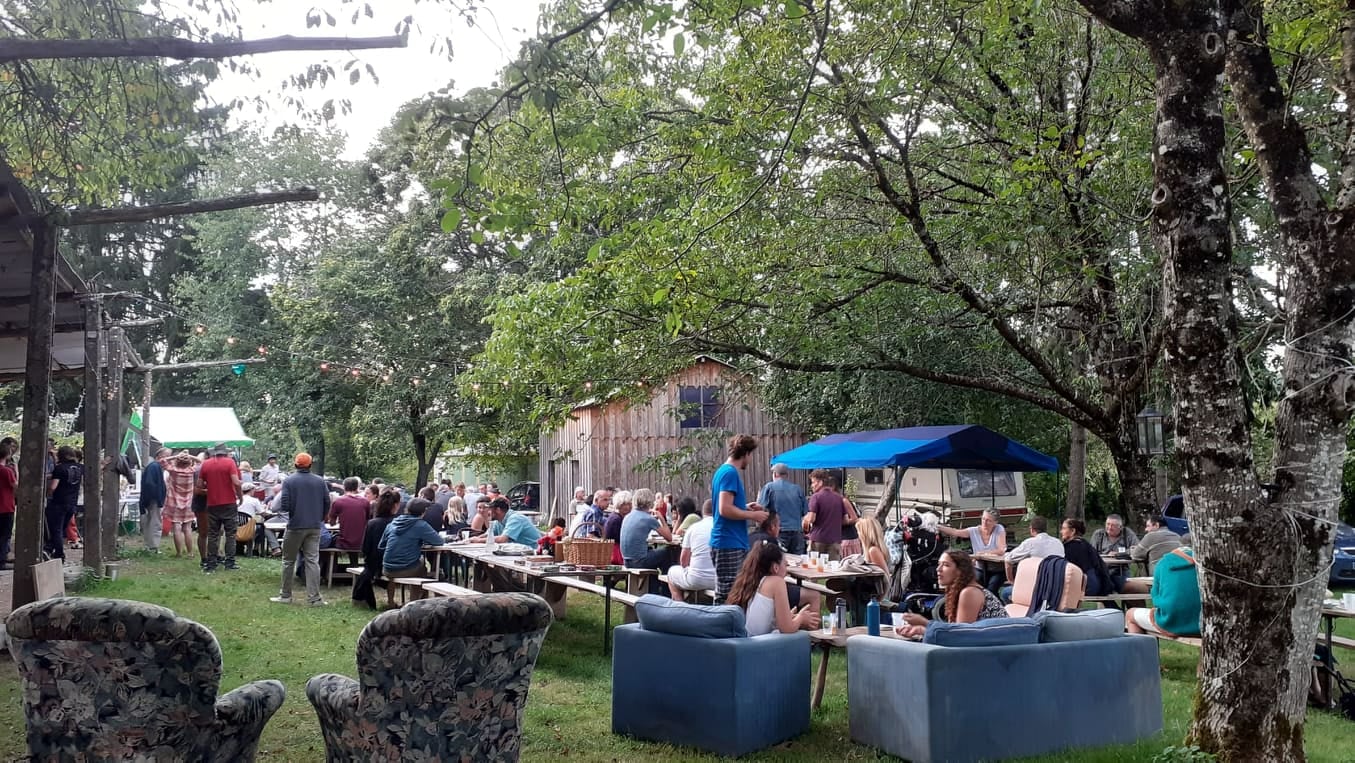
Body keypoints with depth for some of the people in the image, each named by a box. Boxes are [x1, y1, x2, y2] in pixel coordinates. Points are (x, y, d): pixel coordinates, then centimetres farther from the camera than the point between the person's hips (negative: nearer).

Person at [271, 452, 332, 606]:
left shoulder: (289, 481, -7)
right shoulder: (320, 481, 2)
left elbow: (284, 505, -12)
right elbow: (327, 504, 3)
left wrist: (292, 512, 10)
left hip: (295, 526, -2)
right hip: (315, 527, 2)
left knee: (289, 561, 11)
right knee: (312, 561, 3)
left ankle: (285, 595, 17)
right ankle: (314, 598, -1)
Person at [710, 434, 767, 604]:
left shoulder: (723, 471, 15)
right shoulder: (730, 473, -14)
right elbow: (725, 509, -22)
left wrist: (745, 507, 17)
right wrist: (752, 515, -12)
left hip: (732, 543, 10)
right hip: (729, 545, -10)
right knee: (727, 596, -6)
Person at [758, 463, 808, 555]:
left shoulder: (769, 487, 0)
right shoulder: (797, 489, 9)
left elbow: (760, 508, -5)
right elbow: (806, 512, 12)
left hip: (780, 531, -3)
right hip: (797, 531, 3)